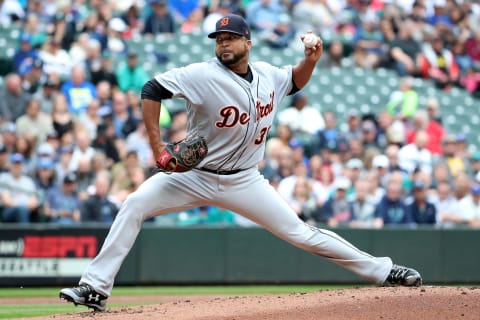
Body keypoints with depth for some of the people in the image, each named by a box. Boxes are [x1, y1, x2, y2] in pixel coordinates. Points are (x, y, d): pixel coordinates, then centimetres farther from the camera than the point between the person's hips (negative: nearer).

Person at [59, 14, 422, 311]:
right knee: (135, 205, -21)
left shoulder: (267, 74, -2)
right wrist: (157, 147, -21)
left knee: (301, 233, 0)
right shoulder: (204, 75, -19)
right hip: (194, 176, -2)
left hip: (243, 182, 2)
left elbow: (295, 81, 19)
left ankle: (382, 270, 11)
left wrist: (311, 60, -3)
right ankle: (96, 289, -19)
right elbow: (151, 90, -19)